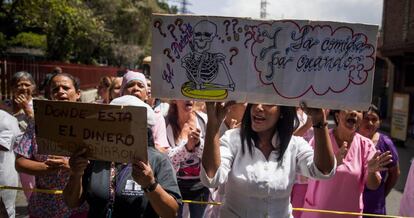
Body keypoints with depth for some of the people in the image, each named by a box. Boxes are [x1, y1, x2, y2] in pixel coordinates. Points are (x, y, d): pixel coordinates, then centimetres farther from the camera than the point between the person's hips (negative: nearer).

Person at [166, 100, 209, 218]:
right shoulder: (166, 123, -13)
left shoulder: (204, 119, -10)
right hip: (174, 184, -1)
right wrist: (187, 146, -34)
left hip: (200, 185, 2)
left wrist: (198, 142, -30)